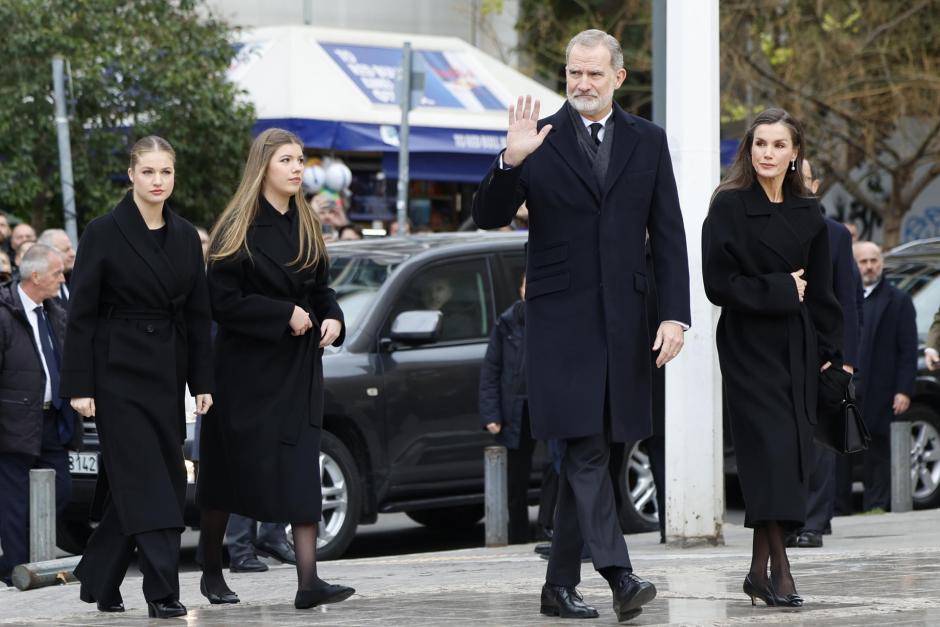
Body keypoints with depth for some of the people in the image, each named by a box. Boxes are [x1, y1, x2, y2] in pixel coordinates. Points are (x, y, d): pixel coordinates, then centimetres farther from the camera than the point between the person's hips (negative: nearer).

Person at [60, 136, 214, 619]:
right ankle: (162, 592, -14)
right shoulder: (104, 233, -6)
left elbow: (198, 315, 11)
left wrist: (202, 381, 5)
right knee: (146, 483, -11)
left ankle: (99, 580, 23)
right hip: (119, 370, -5)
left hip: (167, 371, 5)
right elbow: (81, 313, -7)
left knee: (134, 483, 8)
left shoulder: (185, 236, 9)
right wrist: (79, 385, -12)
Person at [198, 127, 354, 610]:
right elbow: (223, 300, -13)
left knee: (302, 470, -6)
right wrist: (284, 315, -18)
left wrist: (332, 317, -2)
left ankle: (308, 582, -12)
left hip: (297, 366, 4)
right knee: (230, 466, 5)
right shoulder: (238, 227, -8)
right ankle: (211, 570, 22)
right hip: (246, 365, -4)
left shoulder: (306, 226, 9)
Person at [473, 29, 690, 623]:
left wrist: (676, 313, -2)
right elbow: (490, 218, -2)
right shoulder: (540, 139, 2)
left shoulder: (648, 142, 9)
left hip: (623, 319, 3)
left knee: (588, 451, 8)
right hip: (562, 318, -3)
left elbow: (669, 235, 8)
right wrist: (510, 162, -20)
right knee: (585, 448, -13)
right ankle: (618, 574, -19)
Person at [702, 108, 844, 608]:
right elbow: (718, 284, -9)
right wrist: (779, 290, -11)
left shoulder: (808, 214, 10)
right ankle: (779, 568, -18)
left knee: (793, 453, 3)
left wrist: (830, 353, 7)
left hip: (797, 350, 5)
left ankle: (760, 568, 10)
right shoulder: (729, 207, -3)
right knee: (769, 448, -14)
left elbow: (820, 292, 13)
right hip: (749, 346, -5)